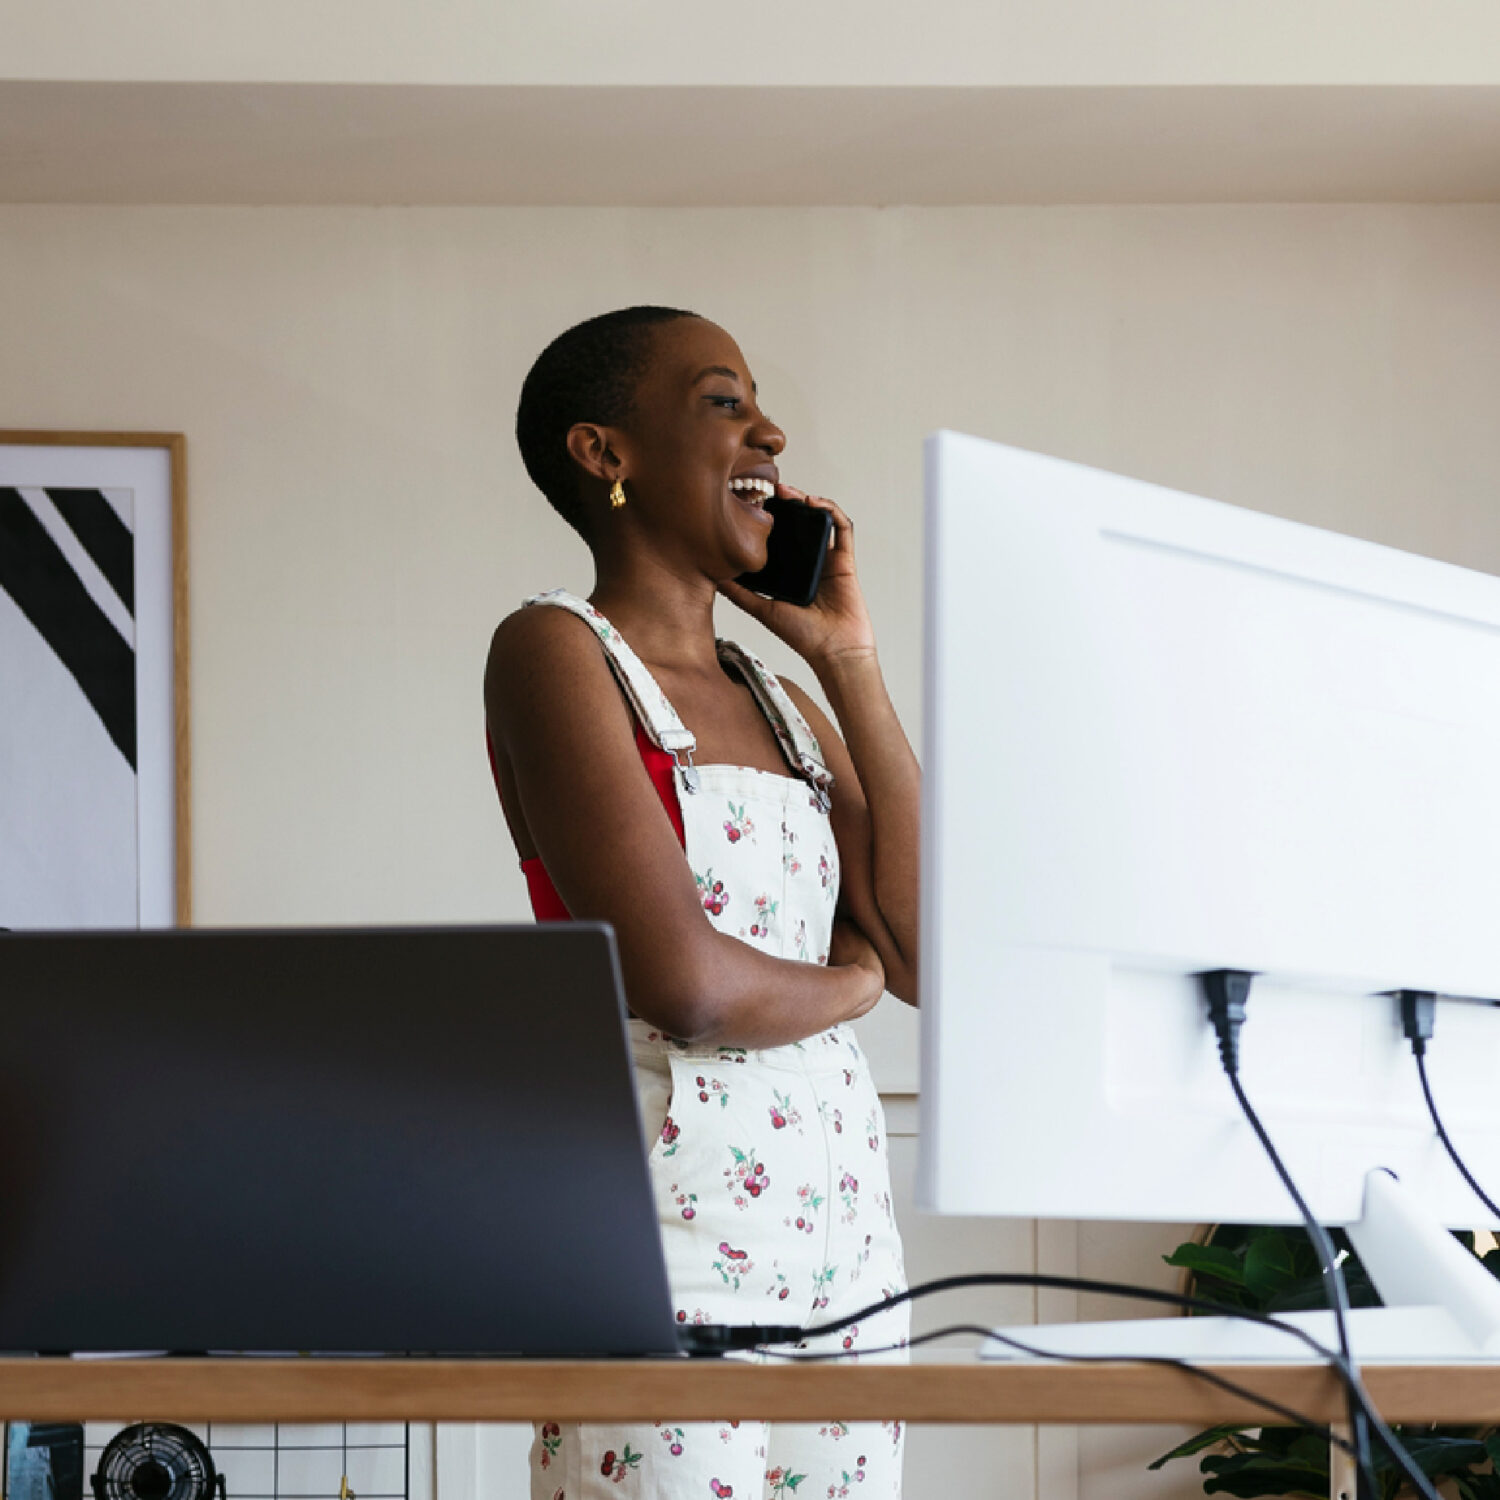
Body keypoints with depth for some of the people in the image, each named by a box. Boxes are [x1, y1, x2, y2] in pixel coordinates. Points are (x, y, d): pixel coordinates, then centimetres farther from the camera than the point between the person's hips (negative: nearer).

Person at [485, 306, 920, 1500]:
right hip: (663, 1224, -7)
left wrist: (849, 661, 7)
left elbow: (927, 953, 4)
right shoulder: (556, 652, -5)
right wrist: (844, 983, 4)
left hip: (843, 1224, 7)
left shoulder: (782, 704, 18)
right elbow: (682, 981, -17)